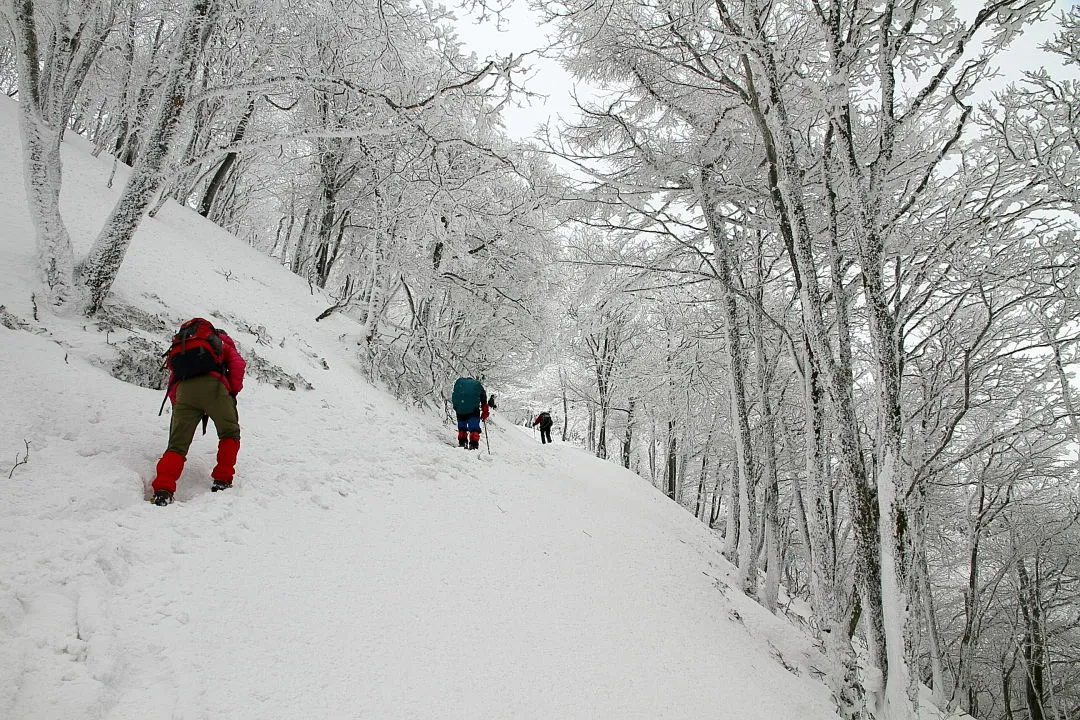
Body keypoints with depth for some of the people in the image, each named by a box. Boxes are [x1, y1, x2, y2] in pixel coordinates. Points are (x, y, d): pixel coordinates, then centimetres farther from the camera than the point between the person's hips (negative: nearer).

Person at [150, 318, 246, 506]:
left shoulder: (177, 347, 38)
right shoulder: (221, 341, 29)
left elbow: (172, 386, 27)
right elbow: (238, 364, 9)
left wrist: (178, 406, 29)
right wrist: (233, 392, 13)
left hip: (183, 390, 3)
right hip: (213, 386, -3)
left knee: (177, 445, 6)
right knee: (230, 433, 17)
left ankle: (163, 489, -13)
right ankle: (222, 480, 9)